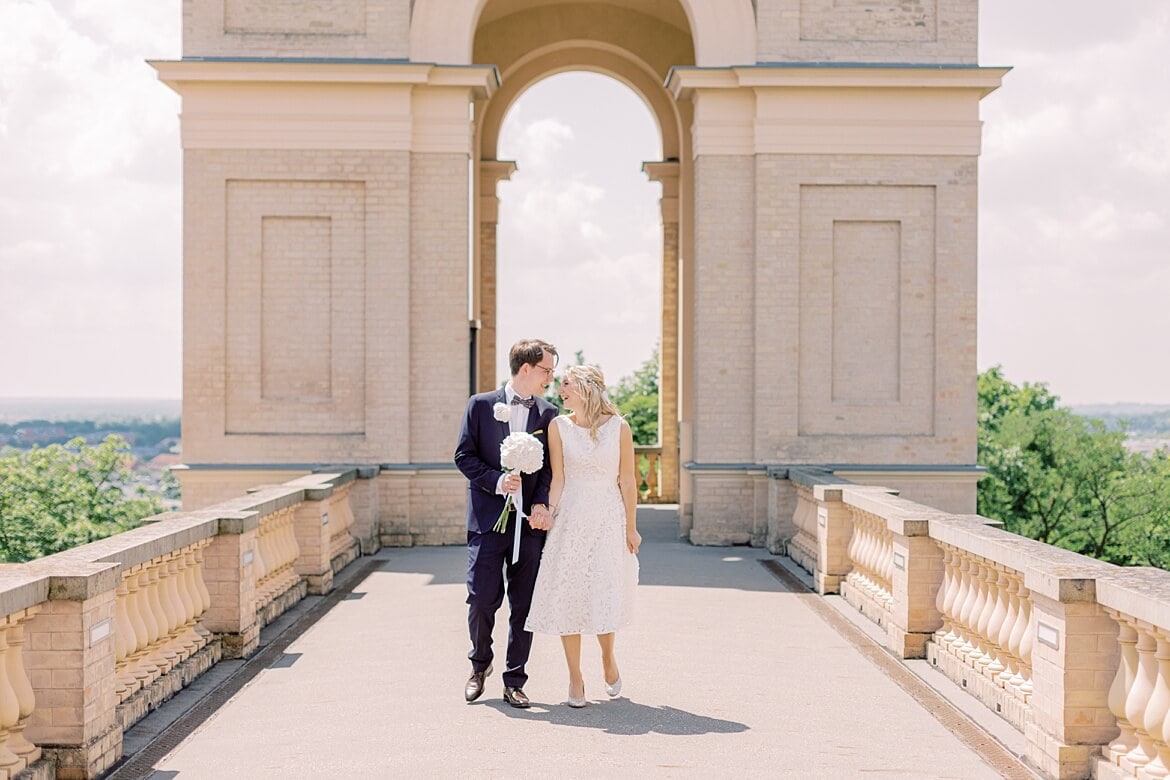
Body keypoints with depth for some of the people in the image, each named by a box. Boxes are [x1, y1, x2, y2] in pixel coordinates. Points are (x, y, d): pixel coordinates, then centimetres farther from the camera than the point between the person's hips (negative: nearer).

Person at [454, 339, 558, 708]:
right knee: (482, 599, -4)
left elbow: (552, 466, 7)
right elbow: (464, 455, 1)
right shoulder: (481, 405, 2)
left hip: (529, 522, 2)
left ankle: (515, 681, 15)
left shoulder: (548, 414, 8)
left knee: (524, 605, 4)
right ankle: (480, 664, 22)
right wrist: (496, 481, -14)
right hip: (488, 520, -2)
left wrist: (542, 504, -9)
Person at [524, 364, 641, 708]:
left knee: (605, 596, -4)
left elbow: (627, 481, 2)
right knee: (568, 597, -1)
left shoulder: (618, 427, -1)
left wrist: (631, 528, 3)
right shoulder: (559, 427, 2)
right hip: (570, 519, 1)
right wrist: (548, 513, -13)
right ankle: (575, 678, 11)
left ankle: (608, 657, 27)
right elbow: (558, 479, 1)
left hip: (609, 520, -1)